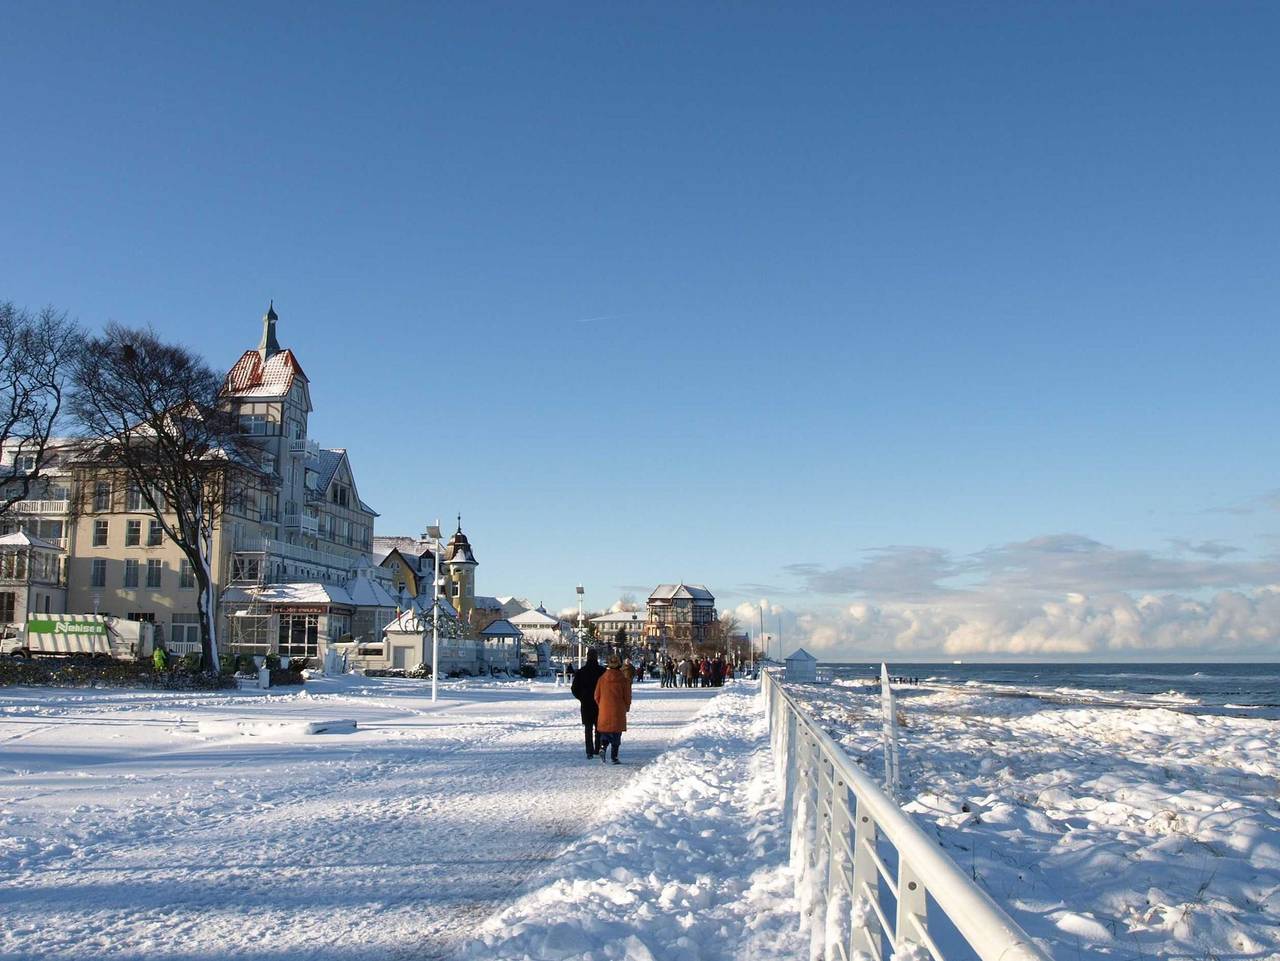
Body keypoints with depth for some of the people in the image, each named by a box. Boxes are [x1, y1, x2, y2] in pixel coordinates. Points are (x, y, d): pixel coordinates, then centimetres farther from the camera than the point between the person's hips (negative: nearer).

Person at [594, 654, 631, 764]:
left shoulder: (602, 678, 0)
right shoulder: (624, 680, -7)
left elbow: (597, 696, 5)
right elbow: (627, 697, -2)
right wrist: (626, 708, 16)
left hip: (604, 711, 2)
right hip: (618, 712, -2)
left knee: (605, 733, 14)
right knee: (616, 735, 8)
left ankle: (602, 747, -11)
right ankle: (614, 757, 7)